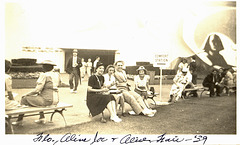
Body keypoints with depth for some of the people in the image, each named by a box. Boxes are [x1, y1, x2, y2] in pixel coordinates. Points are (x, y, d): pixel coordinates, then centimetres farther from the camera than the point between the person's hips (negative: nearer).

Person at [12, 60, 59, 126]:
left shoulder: (44, 75, -13)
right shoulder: (55, 75, 10)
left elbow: (37, 90, -14)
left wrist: (26, 94, 0)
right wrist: (39, 93, 21)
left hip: (47, 100, -8)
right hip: (55, 99, 8)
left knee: (24, 99, 7)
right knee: (38, 97, 36)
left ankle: (19, 120, 16)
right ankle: (42, 118, 30)